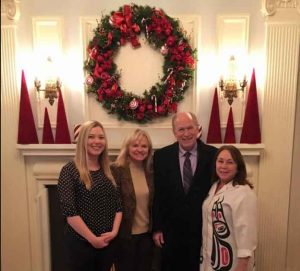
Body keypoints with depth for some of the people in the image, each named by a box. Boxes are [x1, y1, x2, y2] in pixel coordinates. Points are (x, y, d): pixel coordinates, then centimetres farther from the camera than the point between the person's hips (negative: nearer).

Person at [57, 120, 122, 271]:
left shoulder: (109, 171, 5)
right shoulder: (70, 170, -12)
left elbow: (118, 205, 5)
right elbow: (69, 212, -17)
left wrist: (114, 231, -8)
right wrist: (93, 239, -16)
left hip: (108, 242, 5)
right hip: (80, 243, -5)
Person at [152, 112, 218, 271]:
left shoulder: (213, 155, -7)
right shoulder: (161, 156, -5)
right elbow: (157, 194, -3)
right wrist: (157, 228, -2)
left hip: (203, 229, 0)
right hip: (171, 230, 1)